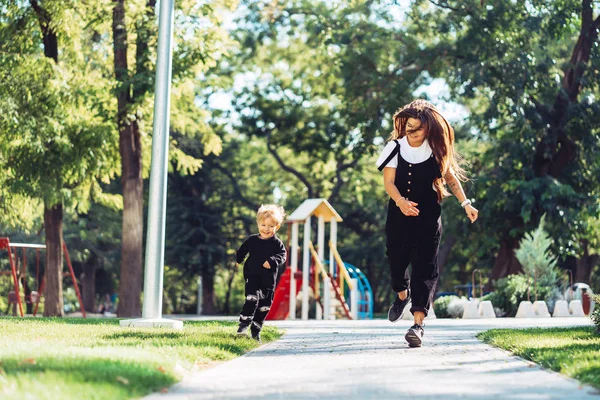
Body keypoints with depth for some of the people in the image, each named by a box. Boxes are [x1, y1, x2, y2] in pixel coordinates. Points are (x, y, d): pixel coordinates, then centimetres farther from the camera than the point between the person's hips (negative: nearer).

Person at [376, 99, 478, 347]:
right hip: (399, 214, 1)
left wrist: (465, 203, 1)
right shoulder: (395, 148, -4)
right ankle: (402, 295, 46)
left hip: (428, 217, -1)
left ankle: (418, 324, -14)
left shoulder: (435, 150, -2)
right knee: (396, 258, 11)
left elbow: (451, 177, 10)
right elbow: (388, 181, -11)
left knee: (424, 266, -9)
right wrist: (400, 201, -30)